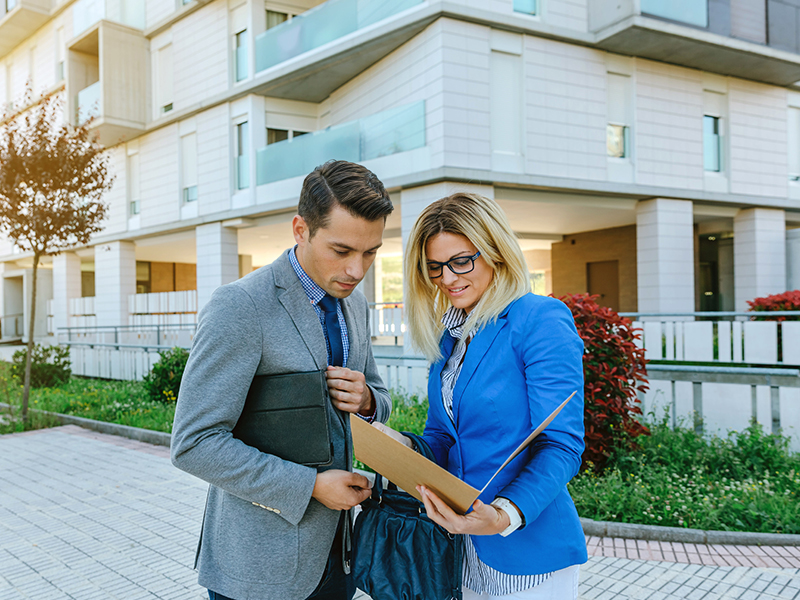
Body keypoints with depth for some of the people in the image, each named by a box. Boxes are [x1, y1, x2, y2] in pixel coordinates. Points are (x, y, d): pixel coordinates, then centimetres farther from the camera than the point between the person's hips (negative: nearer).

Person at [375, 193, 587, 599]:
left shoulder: (543, 321, -14)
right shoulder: (446, 336, 7)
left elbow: (561, 446, -18)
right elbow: (441, 441, 11)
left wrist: (506, 515, -31)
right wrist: (404, 446, -10)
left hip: (528, 551, -6)